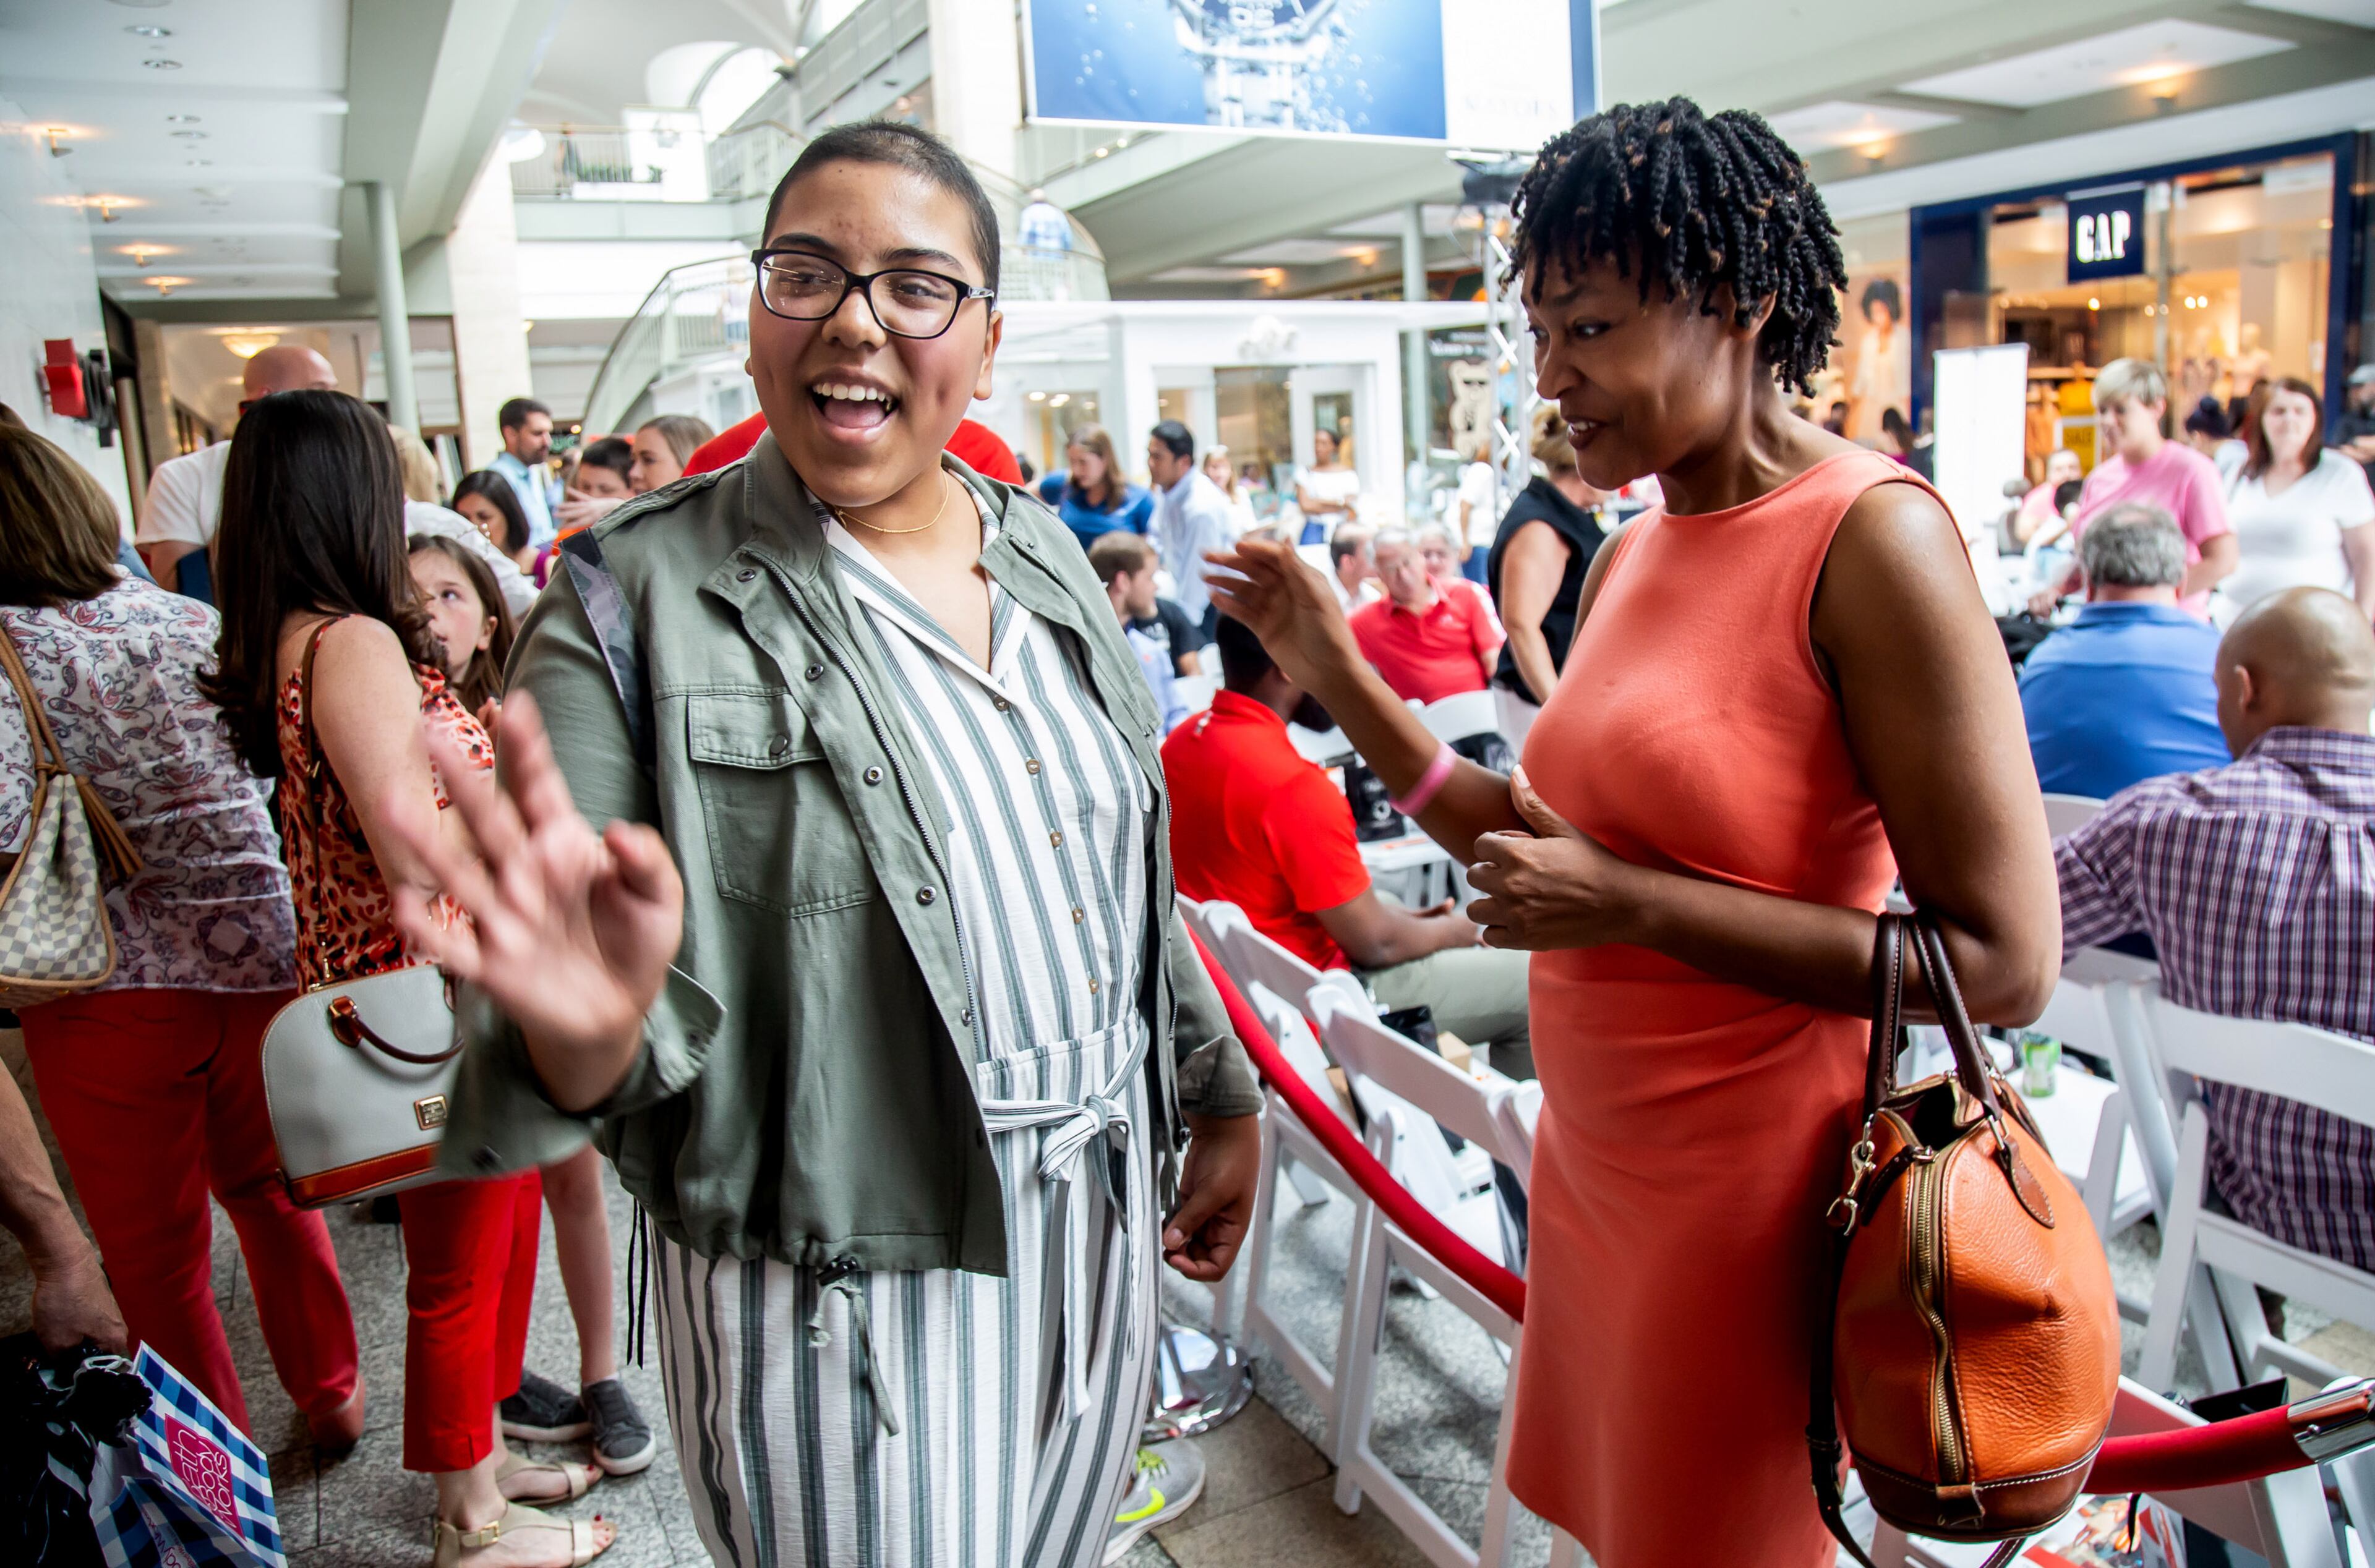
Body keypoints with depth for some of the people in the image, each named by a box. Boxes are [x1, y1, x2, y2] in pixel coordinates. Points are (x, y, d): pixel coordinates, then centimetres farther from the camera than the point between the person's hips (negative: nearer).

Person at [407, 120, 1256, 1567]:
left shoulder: (1046, 554, 4)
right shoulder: (638, 602, -13)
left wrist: (1221, 1097, 14)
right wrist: (589, 1027, -37)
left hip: (1103, 1218, 5)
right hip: (841, 1280, -5)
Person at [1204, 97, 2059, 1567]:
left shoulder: (1872, 539, -17)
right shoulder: (1631, 555, 6)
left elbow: (2005, 962, -20)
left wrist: (1631, 904, -22)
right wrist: (1336, 670, 6)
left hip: (1748, 1197, -7)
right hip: (1594, 1160, 7)